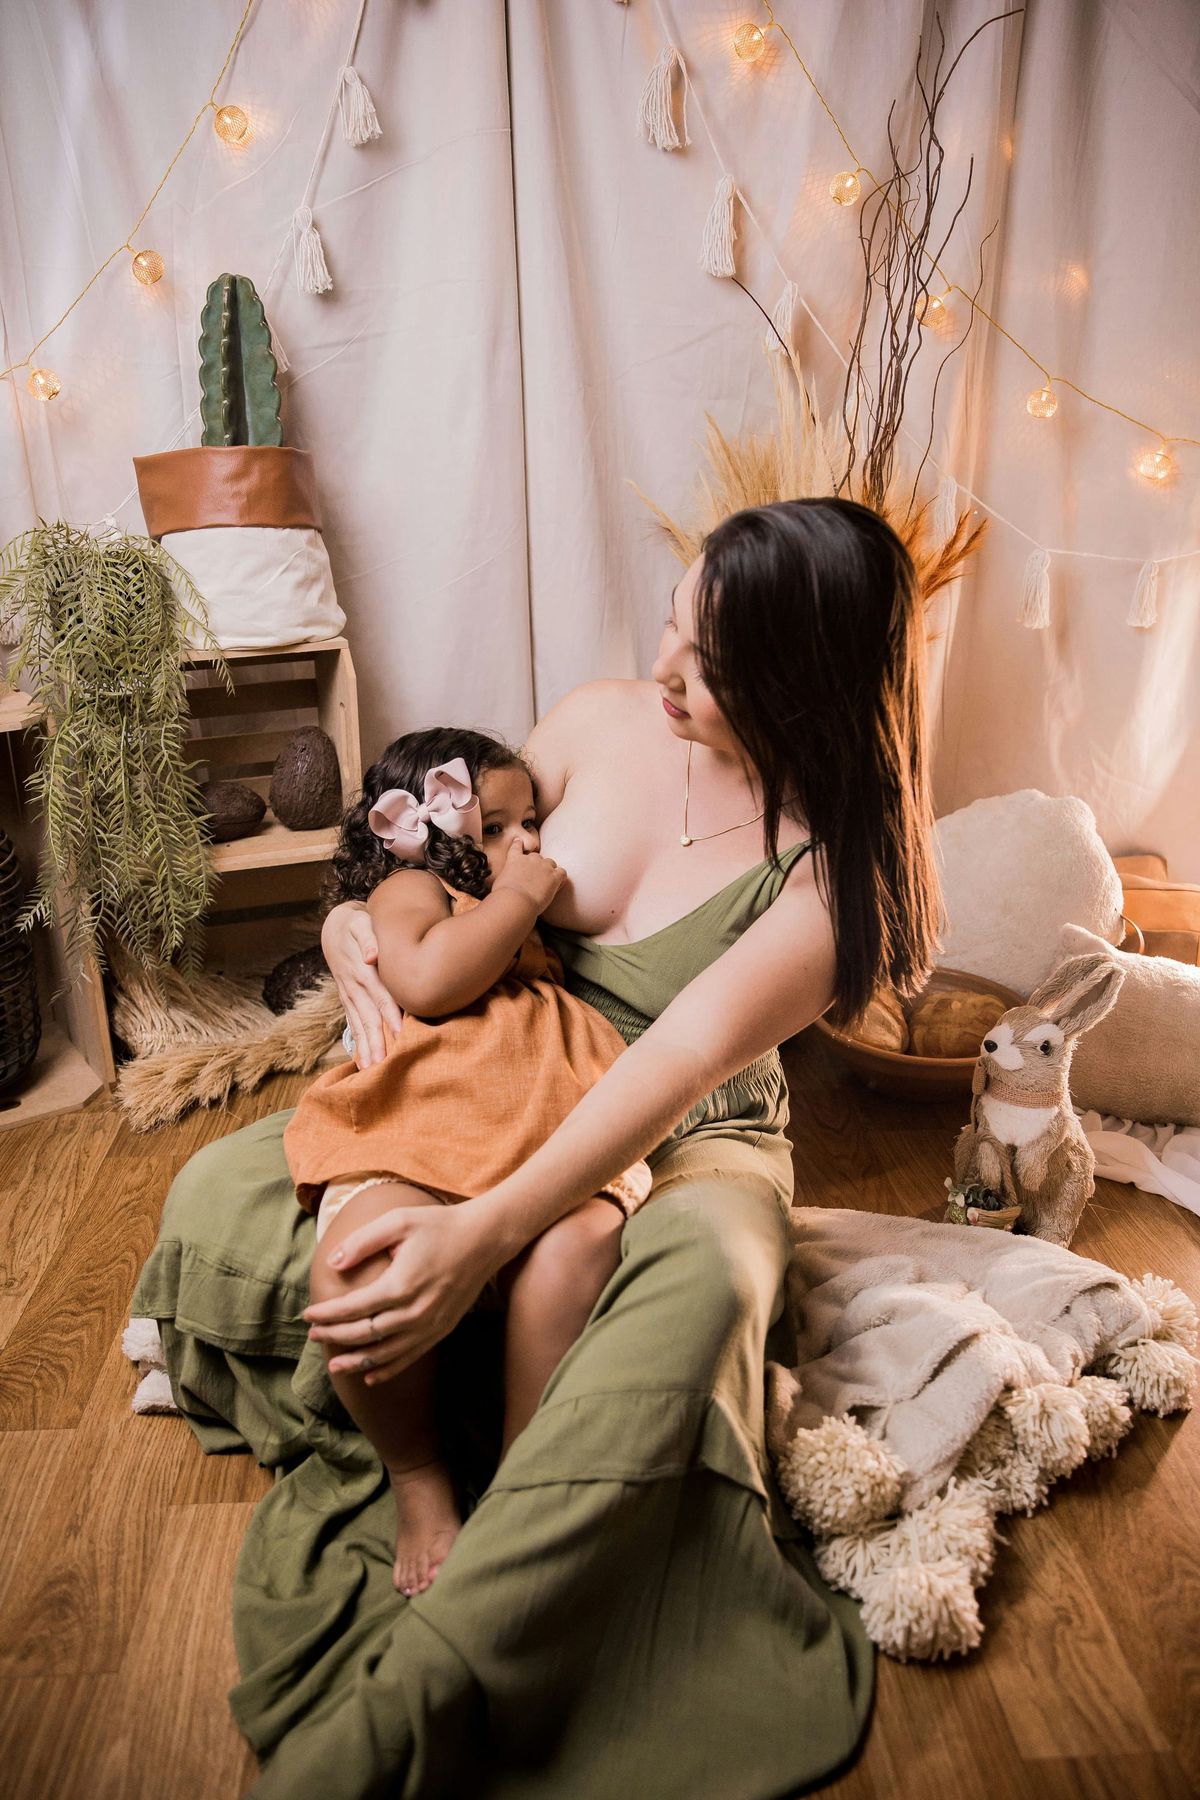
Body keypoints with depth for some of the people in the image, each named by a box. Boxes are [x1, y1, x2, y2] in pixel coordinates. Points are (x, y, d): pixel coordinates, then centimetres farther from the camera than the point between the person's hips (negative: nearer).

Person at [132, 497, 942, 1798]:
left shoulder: (832, 863, -16)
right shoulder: (600, 722, -5)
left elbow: (680, 1062, -28)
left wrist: (489, 1231, -39)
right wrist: (354, 925, -13)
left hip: (688, 1140, -4)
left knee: (702, 1279, -41)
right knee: (215, 1198, -16)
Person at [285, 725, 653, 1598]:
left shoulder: (536, 924, 39)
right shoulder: (409, 888, 18)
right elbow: (427, 983, -7)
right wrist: (519, 895, 3)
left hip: (546, 1132, 5)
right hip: (414, 1133, -4)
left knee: (579, 1244, -33)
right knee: (358, 1266, -35)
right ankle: (417, 1477, -7)